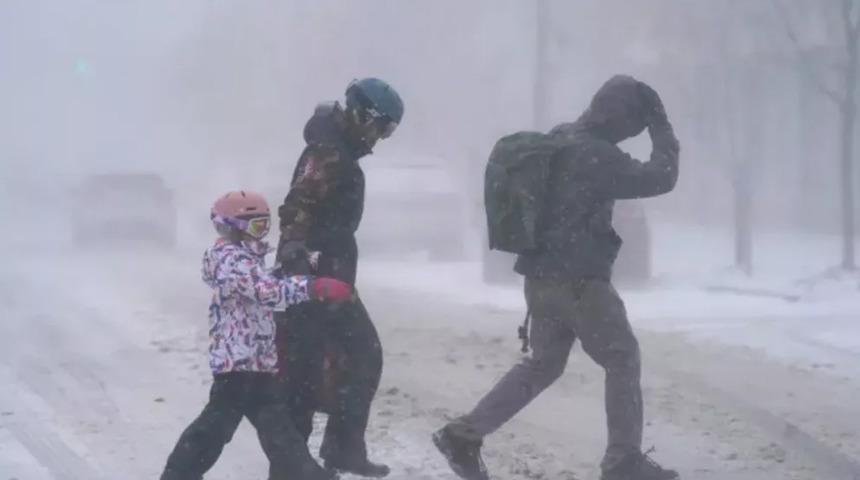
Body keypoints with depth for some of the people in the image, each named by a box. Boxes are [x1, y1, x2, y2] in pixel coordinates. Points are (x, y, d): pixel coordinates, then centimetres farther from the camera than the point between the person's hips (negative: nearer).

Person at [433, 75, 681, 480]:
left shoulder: (559, 141, 9)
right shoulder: (596, 155, -19)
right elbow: (660, 179, -17)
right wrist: (663, 130, -6)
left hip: (542, 274, 9)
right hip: (578, 279, -9)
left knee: (543, 363, 18)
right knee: (622, 360, 5)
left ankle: (463, 435, 11)